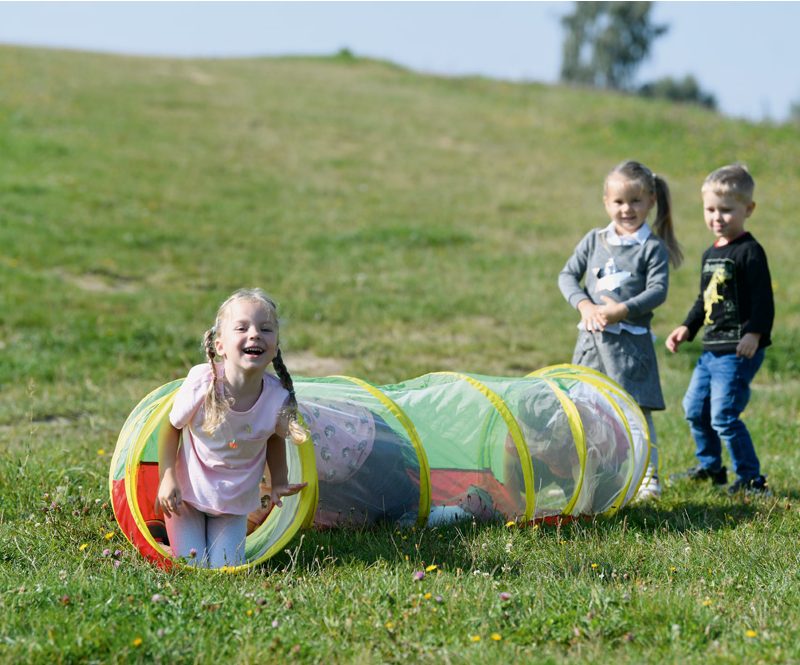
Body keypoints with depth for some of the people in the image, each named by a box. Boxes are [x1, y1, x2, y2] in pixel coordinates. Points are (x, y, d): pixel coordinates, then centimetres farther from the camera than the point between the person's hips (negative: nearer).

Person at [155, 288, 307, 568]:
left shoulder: (279, 398, -22)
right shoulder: (201, 382, -30)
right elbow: (172, 427, -13)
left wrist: (279, 482, -6)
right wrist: (167, 478, -18)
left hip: (235, 501, 2)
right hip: (189, 492, -2)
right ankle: (168, 527, 29)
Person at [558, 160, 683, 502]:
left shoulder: (653, 248, -1)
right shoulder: (594, 240, 10)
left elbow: (658, 290, -11)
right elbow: (568, 275, 9)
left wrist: (622, 310, -22)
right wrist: (584, 305, -9)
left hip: (631, 339, -4)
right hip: (592, 337, 4)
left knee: (638, 409, -4)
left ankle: (648, 476, 2)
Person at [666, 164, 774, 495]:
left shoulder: (749, 251, -12)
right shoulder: (710, 254, 15)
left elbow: (763, 299, -18)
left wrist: (754, 333, -29)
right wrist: (687, 328, 16)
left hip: (738, 350, -9)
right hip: (712, 348, 9)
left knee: (723, 415, -12)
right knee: (694, 407, 17)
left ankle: (751, 479, -2)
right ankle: (710, 467, 35)